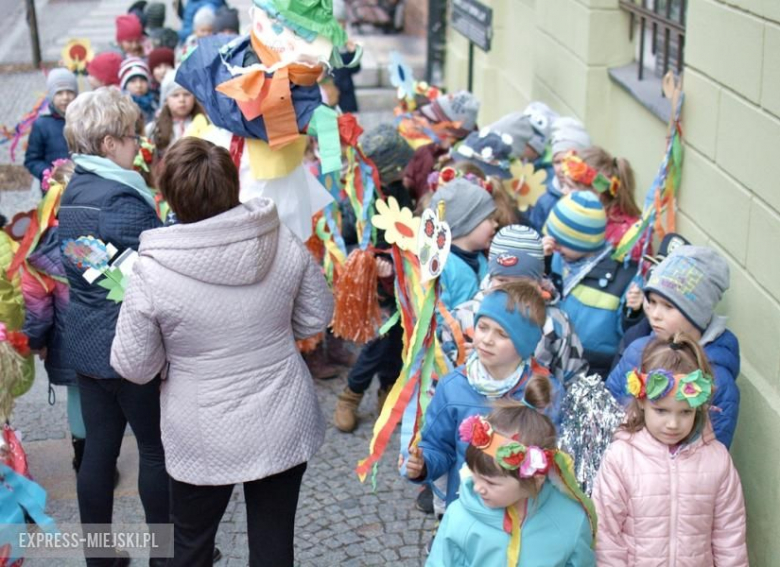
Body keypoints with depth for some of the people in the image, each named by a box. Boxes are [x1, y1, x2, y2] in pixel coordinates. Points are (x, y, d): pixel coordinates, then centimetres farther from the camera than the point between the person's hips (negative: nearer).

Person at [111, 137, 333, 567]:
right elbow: (316, 318, 2)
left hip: (204, 438, -2)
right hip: (283, 427, 2)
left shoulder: (152, 272, -20)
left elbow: (134, 367, -10)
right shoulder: (284, 243, -12)